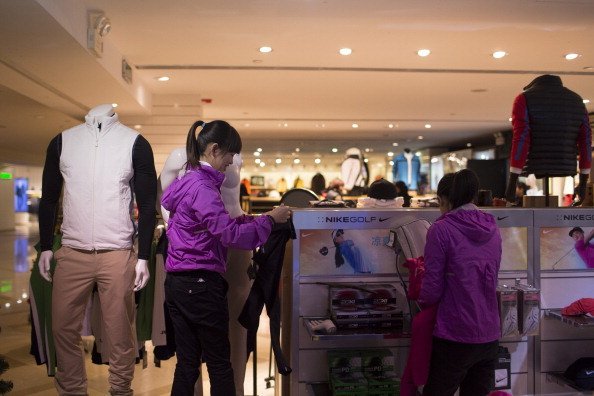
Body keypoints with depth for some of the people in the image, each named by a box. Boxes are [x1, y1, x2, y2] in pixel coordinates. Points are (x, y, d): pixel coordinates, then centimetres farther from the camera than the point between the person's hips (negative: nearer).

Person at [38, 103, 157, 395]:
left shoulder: (135, 143, 0)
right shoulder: (62, 141, 7)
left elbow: (147, 204, 1)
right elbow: (49, 198, 14)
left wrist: (143, 257, -4)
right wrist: (45, 247, 9)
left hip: (118, 255, -2)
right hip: (71, 253, 2)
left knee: (120, 332, 3)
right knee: (63, 328, 8)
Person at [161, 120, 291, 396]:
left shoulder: (189, 180, 12)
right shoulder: (202, 186, -18)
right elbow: (231, 235, -23)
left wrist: (244, 219, 8)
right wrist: (270, 219, -12)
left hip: (177, 282, 9)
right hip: (200, 285, -9)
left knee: (187, 362, 14)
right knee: (219, 364, 5)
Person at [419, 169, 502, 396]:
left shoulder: (441, 229, -12)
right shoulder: (492, 229, 6)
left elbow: (432, 289, -11)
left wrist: (421, 301, 11)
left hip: (455, 337, -6)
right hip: (490, 336, 6)